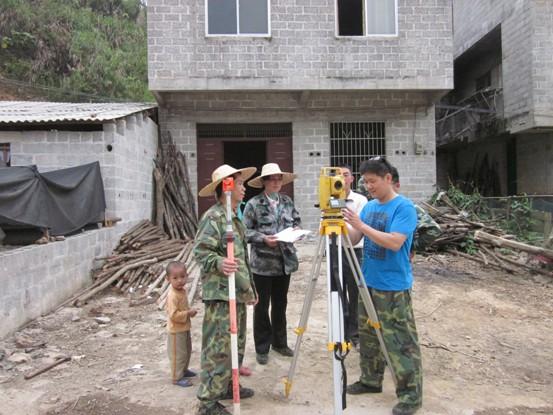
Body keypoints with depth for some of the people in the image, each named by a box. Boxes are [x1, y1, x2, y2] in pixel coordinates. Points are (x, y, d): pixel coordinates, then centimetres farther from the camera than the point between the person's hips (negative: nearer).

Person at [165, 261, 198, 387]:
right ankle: (177, 377, 16)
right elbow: (173, 315, -30)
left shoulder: (182, 291, 2)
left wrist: (189, 311, 1)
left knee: (187, 351, 24)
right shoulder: (173, 295, -27)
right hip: (176, 330, -10)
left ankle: (184, 370, 41)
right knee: (178, 354, 2)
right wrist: (188, 313, -24)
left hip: (184, 328, 10)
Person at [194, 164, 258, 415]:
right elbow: (200, 250, -20)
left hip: (237, 292, 9)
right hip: (220, 294, -9)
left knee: (235, 344, 17)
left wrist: (249, 288, 23)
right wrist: (218, 263, -38)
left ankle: (226, 386, 32)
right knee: (219, 348, -5)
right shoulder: (213, 217, -12)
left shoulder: (235, 218, 17)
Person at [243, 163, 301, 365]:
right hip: (263, 263, -4)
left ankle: (280, 342, 32)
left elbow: (297, 221, 16)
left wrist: (295, 229, -5)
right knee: (262, 306, 6)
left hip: (285, 261, 5)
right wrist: (263, 238, -22)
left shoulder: (287, 201, 7)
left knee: (280, 304, 16)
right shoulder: (253, 204, -8)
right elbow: (246, 231, -10)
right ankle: (262, 348, 21)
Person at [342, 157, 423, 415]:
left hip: (393, 287, -7)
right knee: (368, 335, 17)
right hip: (368, 282, 8)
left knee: (400, 342, -1)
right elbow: (353, 239, 7)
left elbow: (394, 243, -24)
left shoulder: (404, 207, -12)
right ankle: (371, 380, 33)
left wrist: (361, 225, -26)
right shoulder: (369, 207, 9)